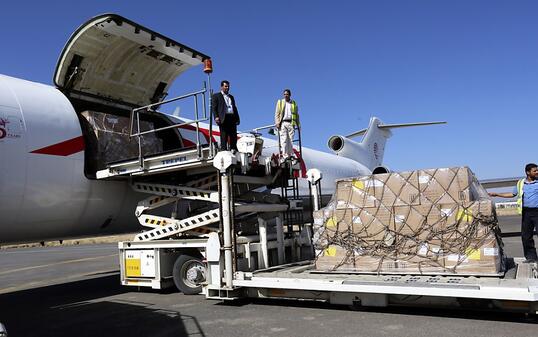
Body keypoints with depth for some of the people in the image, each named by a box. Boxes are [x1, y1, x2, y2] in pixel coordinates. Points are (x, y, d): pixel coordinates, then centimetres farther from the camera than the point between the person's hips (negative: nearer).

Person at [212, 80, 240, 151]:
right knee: (224, 135, -8)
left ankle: (233, 149, 5)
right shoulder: (216, 96, 11)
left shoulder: (231, 97, 28)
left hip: (232, 117, 5)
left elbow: (235, 108, 24)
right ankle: (224, 149, -7)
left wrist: (237, 118, 12)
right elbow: (213, 107, 1)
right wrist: (216, 117, -14)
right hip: (223, 118, -5)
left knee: (233, 135, 1)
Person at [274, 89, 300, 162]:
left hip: (291, 123, 1)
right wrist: (277, 122, -4)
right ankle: (285, 155, -12)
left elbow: (296, 115, 17)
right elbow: (277, 113, 9)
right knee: (284, 139, -9)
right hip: (283, 123, -1)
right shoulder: (280, 102, 15)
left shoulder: (294, 103, 17)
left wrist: (298, 124, 9)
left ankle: (290, 154, 1)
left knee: (290, 140, -2)